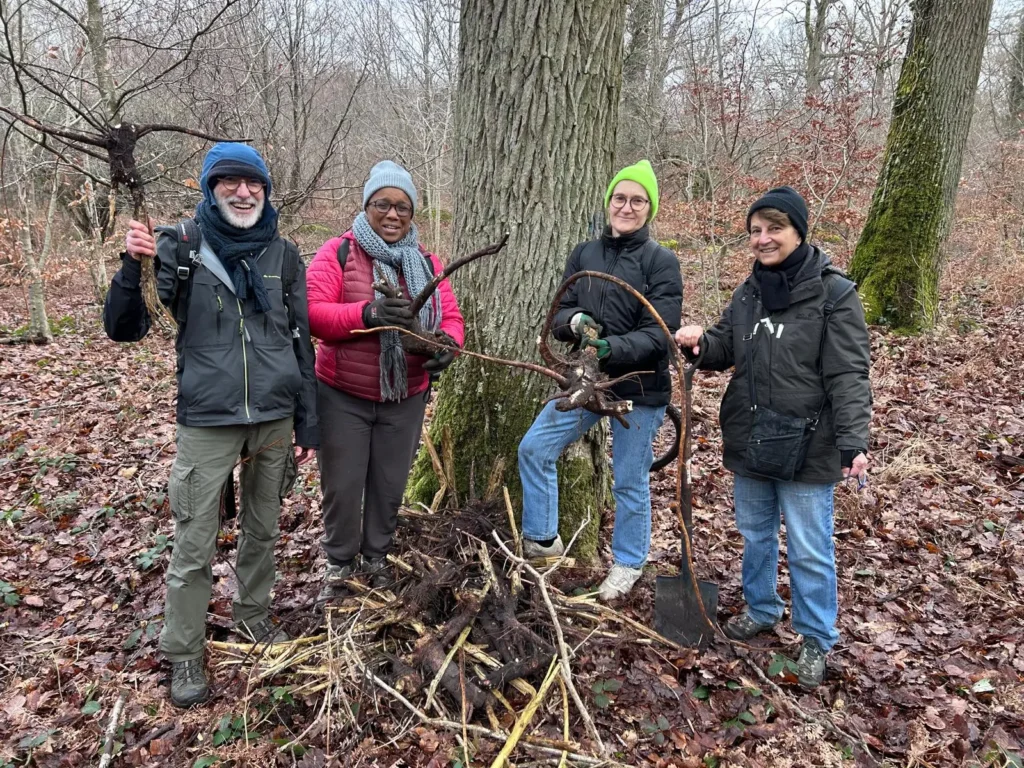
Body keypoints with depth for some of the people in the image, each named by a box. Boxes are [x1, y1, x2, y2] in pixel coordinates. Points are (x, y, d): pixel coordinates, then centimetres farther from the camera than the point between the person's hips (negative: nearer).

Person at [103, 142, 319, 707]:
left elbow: (301, 343, 6)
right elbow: (124, 329, -6)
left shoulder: (282, 254, 2)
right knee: (194, 546, 4)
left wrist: (307, 424, 5)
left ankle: (252, 613, 40)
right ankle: (183, 656, 22)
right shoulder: (179, 247, -5)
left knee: (263, 529, 17)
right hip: (207, 421, -2)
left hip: (275, 418, 3)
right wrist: (131, 268, -24)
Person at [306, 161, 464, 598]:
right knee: (342, 486, 7)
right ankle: (340, 563, 29)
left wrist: (449, 343, -19)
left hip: (405, 398, 4)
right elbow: (313, 313, -18)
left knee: (390, 485, 16)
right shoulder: (337, 253, -8)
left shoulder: (425, 261, 6)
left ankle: (377, 557, 37)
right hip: (343, 396, -3)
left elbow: (450, 314, 4)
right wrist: (365, 313, -35)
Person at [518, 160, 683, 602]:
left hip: (639, 388, -5)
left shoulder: (661, 261, -9)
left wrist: (612, 348, -31)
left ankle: (627, 564, 29)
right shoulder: (584, 254, 5)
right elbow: (559, 312, 5)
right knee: (533, 448, 4)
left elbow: (659, 334, -15)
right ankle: (542, 539, 22)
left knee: (630, 481, 7)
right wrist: (576, 321, -19)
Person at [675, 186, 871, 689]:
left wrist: (853, 441, -25)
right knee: (754, 533, 21)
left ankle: (817, 640, 25)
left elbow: (848, 375, -15)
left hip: (807, 448, -6)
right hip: (750, 441, 6)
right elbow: (726, 351, 14)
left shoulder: (833, 294, -12)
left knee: (809, 548, 6)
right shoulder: (748, 293, 6)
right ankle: (761, 610, 42)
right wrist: (699, 344, -9)